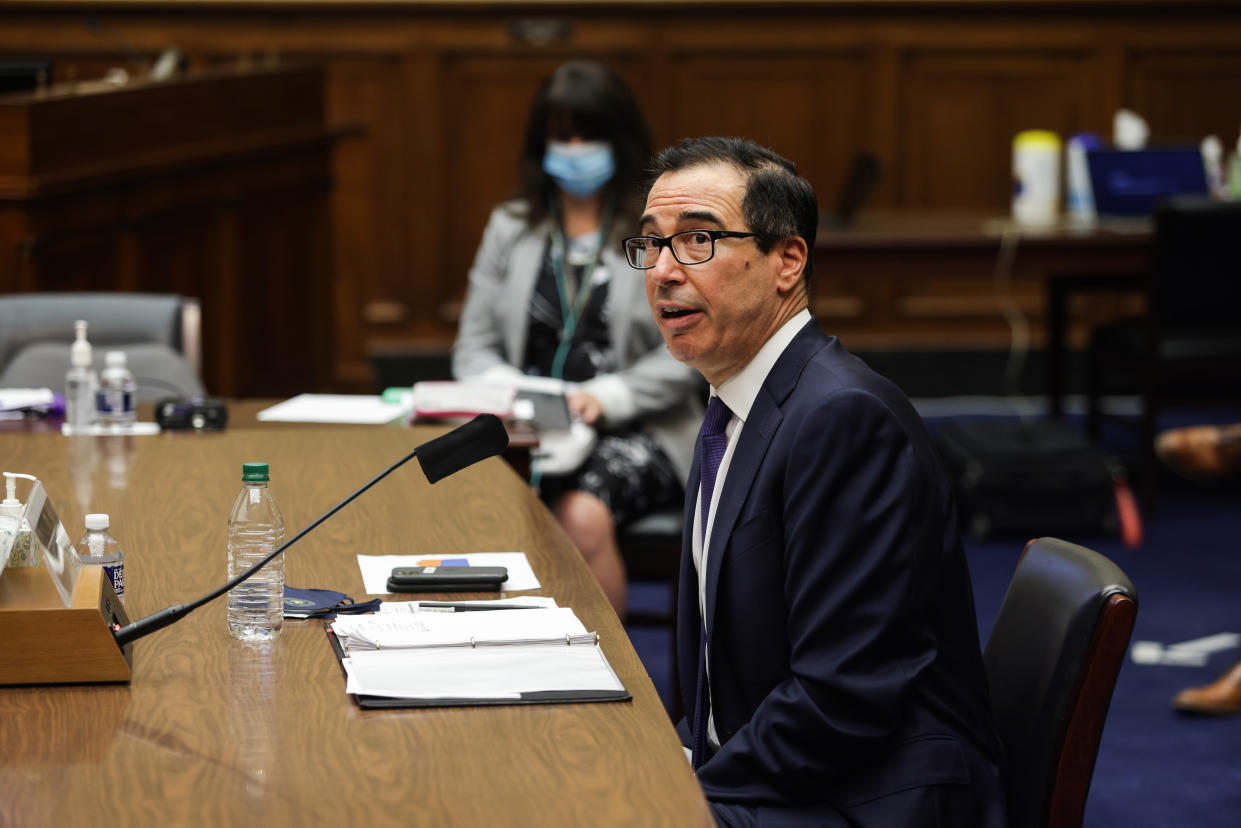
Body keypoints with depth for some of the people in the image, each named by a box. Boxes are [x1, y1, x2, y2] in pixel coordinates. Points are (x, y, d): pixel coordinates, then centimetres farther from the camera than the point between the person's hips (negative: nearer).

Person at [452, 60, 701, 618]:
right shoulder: (511, 227, 16)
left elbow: (680, 358, -2)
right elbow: (473, 346, 14)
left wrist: (605, 397, -18)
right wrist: (506, 389, -8)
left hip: (636, 431, -2)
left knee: (583, 514, -34)